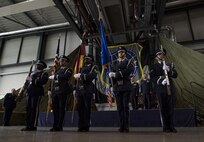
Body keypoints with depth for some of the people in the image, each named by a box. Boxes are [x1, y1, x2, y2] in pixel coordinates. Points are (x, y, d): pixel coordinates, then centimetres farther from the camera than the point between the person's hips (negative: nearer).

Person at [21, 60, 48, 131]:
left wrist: (32, 80, -14)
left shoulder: (44, 73, 3)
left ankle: (33, 126, -3)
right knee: (28, 108, 5)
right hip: (29, 92, 7)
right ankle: (28, 125, 12)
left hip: (37, 92, -7)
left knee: (34, 109, -8)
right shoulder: (33, 73, 26)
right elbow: (29, 81, 26)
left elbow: (43, 81, -14)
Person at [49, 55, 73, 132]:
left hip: (63, 91, -6)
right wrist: (50, 90, 12)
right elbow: (53, 81, 22)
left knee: (61, 108, -4)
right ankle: (55, 126, 15)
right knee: (55, 108, 6)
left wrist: (55, 76, -7)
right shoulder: (58, 71, 25)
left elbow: (65, 77, -17)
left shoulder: (68, 70, 5)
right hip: (55, 92, 6)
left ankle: (60, 126, 2)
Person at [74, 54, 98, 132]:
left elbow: (92, 76, -12)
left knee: (87, 108, -3)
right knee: (80, 108, 4)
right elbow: (78, 78, 21)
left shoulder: (94, 67, 7)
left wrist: (81, 76, -13)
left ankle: (86, 126, 4)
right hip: (80, 90, 6)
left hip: (87, 90, -5)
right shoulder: (83, 68, 26)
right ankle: (81, 126, 11)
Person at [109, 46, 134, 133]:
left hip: (126, 87, -2)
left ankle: (126, 126, 7)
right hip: (117, 87, 3)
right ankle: (121, 126, 12)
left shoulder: (128, 62, 8)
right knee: (119, 107, 4)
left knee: (126, 106, -2)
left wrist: (116, 74, -14)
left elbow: (130, 69, -13)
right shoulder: (114, 63, 16)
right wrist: (122, 73, -14)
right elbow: (111, 74, 3)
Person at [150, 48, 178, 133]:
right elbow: (152, 77, -4)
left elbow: (175, 75, 8)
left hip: (170, 89, 3)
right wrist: (161, 80, -17)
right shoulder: (154, 66, 7)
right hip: (160, 90, -3)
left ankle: (171, 126, 14)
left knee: (170, 108, 5)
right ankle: (165, 127, 7)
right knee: (163, 108, -1)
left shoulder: (170, 65, 19)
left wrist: (169, 70, -9)